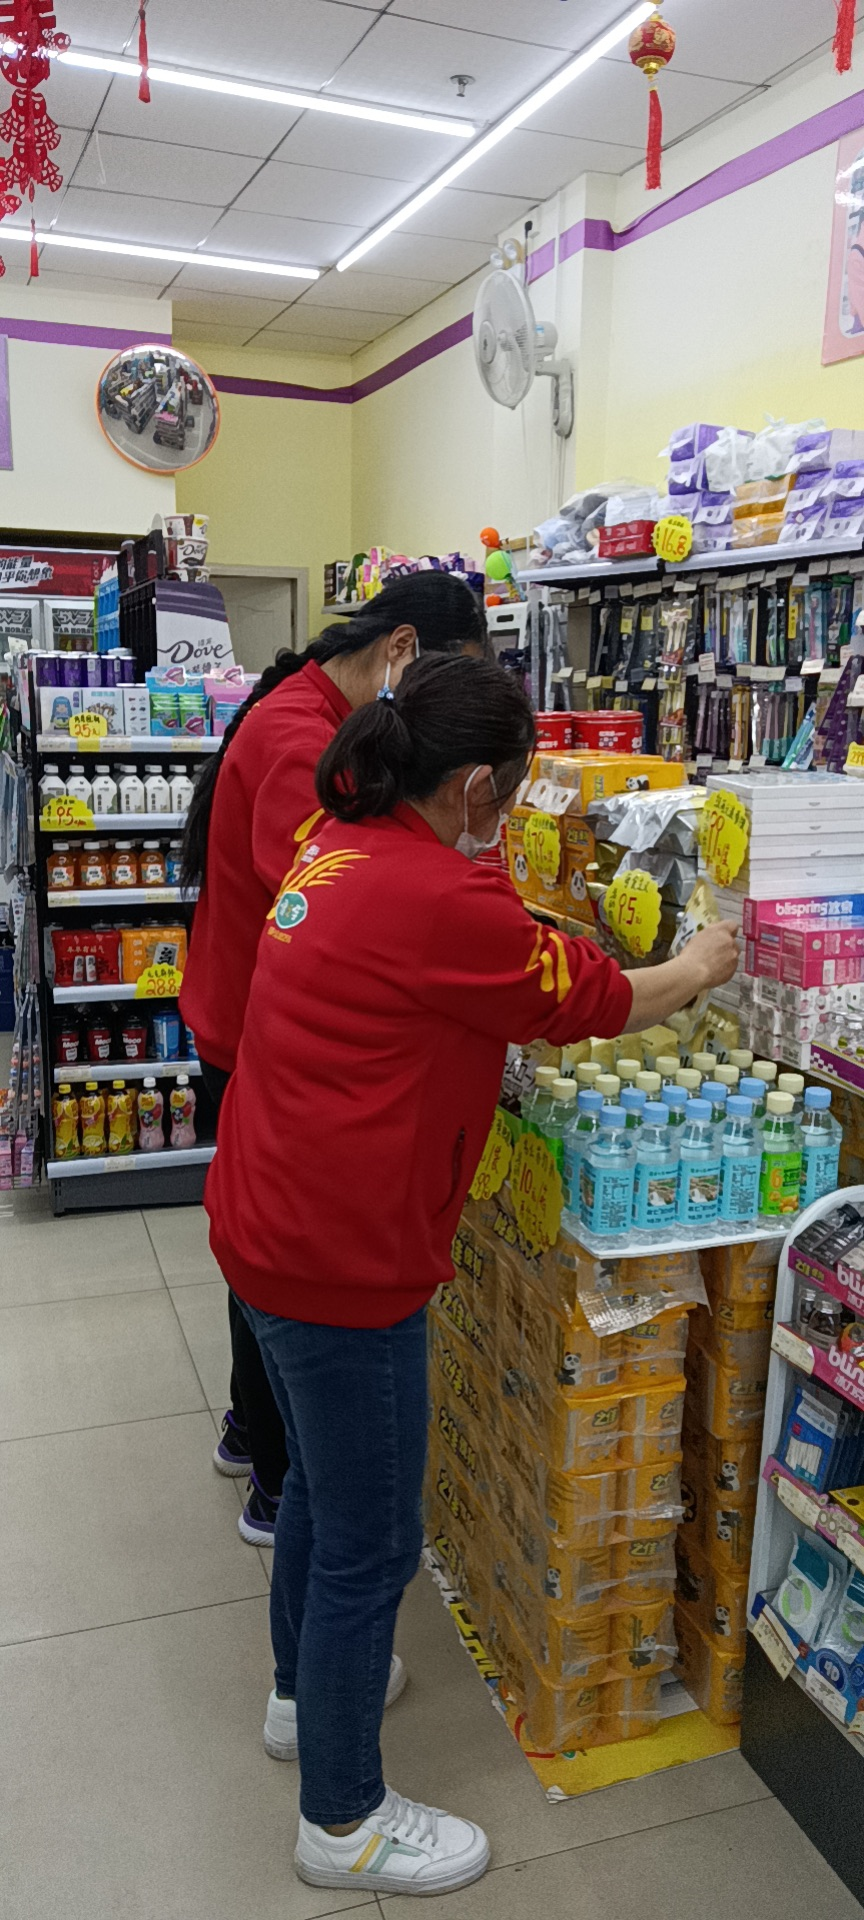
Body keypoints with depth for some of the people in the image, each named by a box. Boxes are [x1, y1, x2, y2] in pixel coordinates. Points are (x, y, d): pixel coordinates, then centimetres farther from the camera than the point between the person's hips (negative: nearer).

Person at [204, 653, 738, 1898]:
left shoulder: (339, 851, 4)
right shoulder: (444, 901, -23)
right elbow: (596, 1001, -9)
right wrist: (702, 967, 8)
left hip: (269, 1225, 10)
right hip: (341, 1262, -10)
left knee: (323, 1481, 28)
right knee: (370, 1544, 9)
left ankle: (306, 1692, 51)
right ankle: (344, 1821, 30)